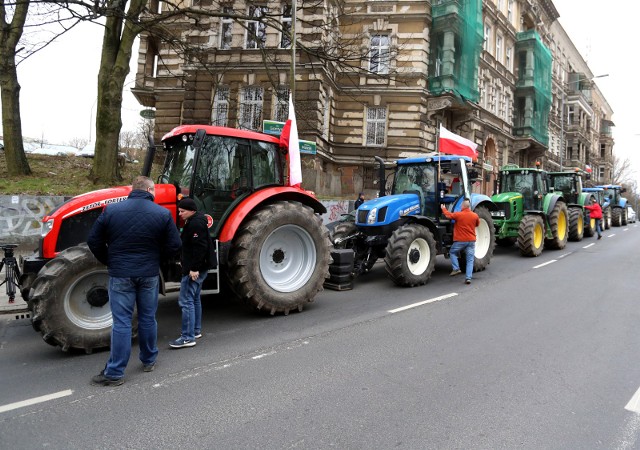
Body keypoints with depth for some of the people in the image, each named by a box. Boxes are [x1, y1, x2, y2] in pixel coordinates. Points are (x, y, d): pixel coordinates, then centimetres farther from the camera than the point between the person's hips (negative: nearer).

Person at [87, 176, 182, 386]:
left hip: (120, 274, 0)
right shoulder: (162, 213, -5)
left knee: (121, 322, 3)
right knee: (148, 318, 14)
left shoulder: (111, 210, -4)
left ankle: (114, 373, 7)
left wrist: (109, 262, 13)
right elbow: (174, 245, -4)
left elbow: (94, 241, -1)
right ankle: (149, 361, 28)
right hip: (149, 274, 1)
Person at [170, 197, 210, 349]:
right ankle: (196, 330, 29)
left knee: (186, 301, -9)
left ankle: (188, 337, -5)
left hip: (194, 269, -11)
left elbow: (199, 247, -25)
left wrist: (194, 268, -26)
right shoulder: (192, 222, 16)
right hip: (195, 268, 11)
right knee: (194, 299, 18)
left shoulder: (196, 224, -17)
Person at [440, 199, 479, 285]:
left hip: (460, 240, -3)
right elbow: (477, 224, 18)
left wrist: (443, 209, 22)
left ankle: (456, 268, 7)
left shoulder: (458, 214, -11)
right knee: (470, 260, 5)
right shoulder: (475, 215, 0)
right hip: (471, 241, 3)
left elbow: (448, 215, 4)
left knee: (452, 252, 21)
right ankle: (468, 278, -2)